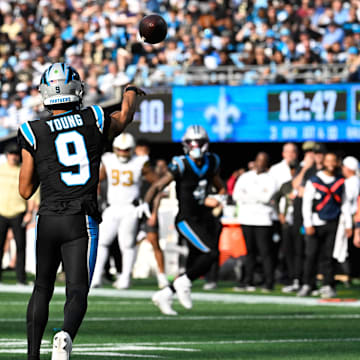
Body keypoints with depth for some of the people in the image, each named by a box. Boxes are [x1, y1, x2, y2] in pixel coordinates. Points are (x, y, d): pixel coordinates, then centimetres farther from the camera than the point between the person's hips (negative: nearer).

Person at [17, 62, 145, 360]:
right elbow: (124, 118, 29)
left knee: (42, 288, 18)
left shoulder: (35, 134, 0)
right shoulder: (94, 121, 2)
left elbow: (26, 191, 6)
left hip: (48, 220, 1)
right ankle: (66, 335, -33)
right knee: (77, 292, -3)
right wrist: (130, 93, 51)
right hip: (82, 221, -1)